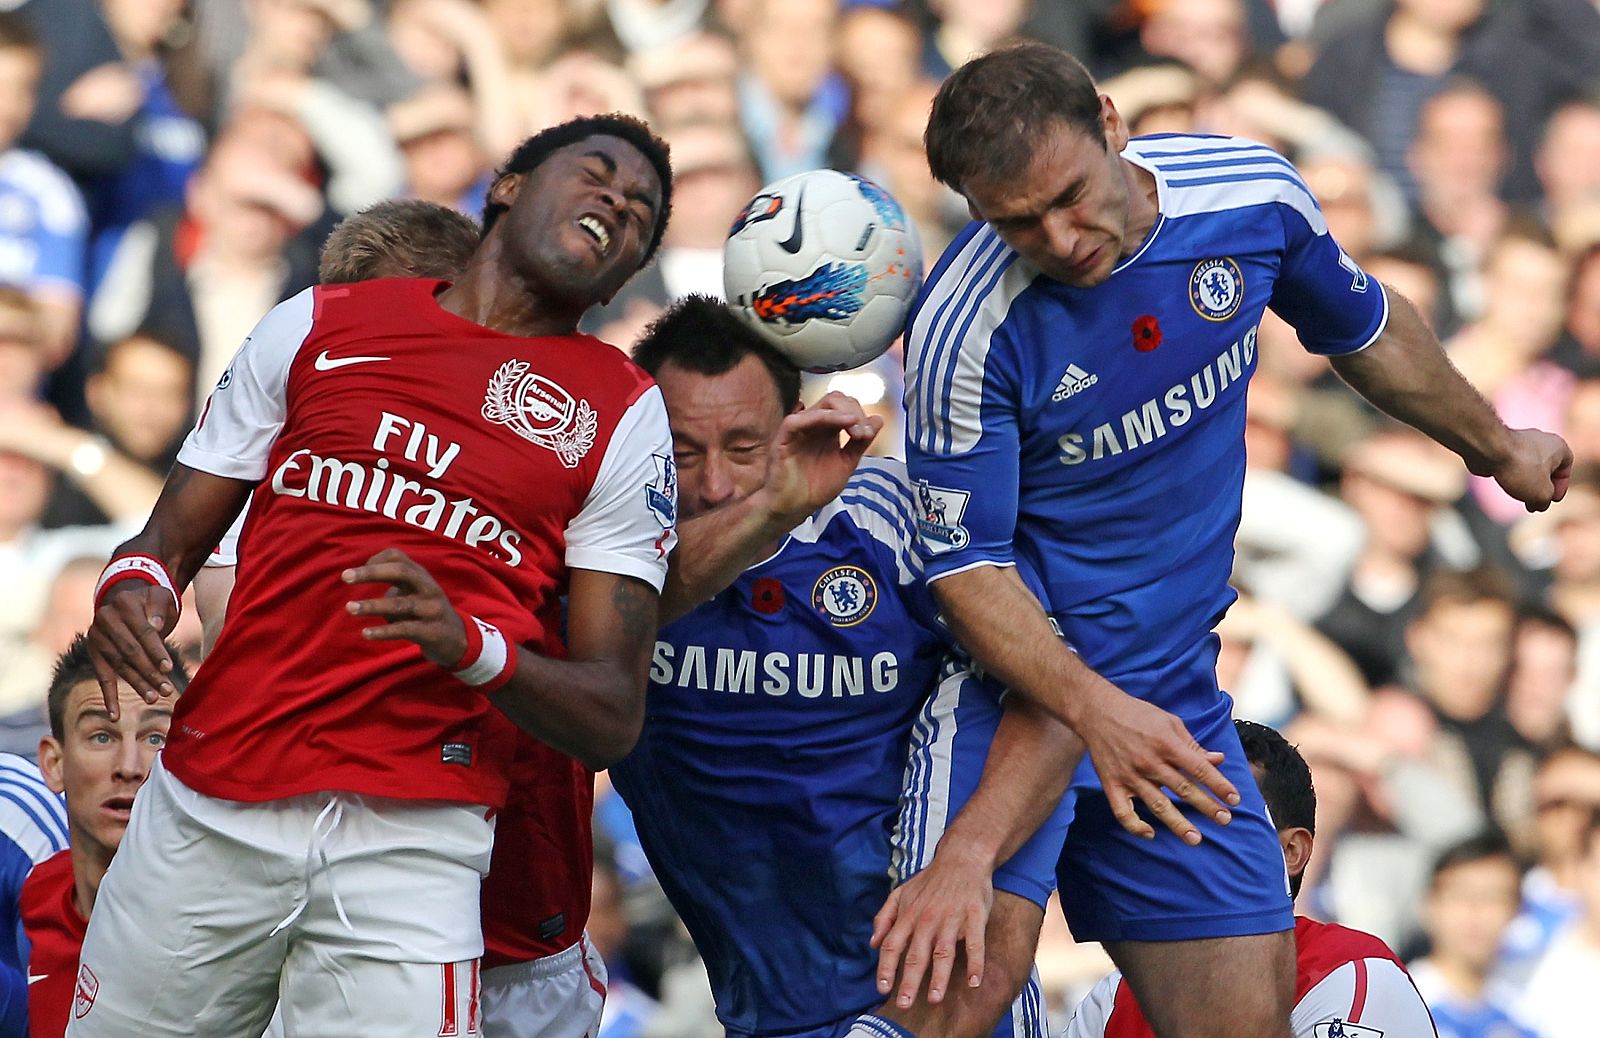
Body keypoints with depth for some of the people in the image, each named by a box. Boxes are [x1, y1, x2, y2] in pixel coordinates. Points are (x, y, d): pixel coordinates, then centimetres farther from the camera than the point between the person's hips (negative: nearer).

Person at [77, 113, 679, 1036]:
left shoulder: (623, 415, 8)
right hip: (209, 812, 2)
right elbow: (174, 536, 16)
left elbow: (613, 720, 3)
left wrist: (473, 648, -17)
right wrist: (136, 584, -9)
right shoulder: (316, 326, 13)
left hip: (411, 844, -2)